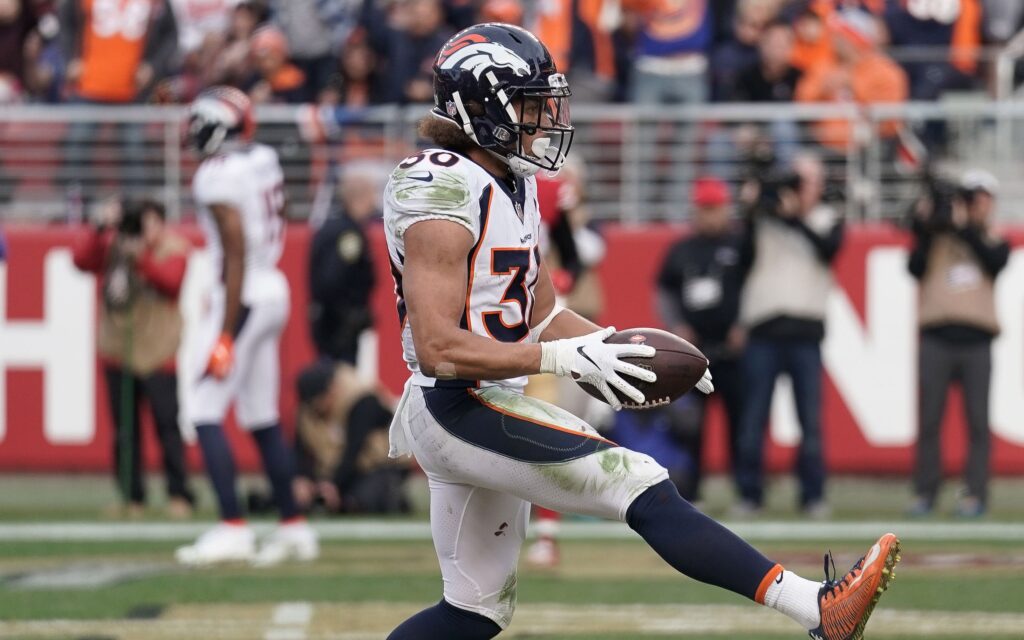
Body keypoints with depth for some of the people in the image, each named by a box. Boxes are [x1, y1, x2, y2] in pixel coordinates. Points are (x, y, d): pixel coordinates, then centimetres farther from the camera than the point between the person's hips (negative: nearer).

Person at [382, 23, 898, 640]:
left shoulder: (513, 185, 13)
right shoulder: (444, 194, -18)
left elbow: (542, 314, 21)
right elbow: (438, 347, -25)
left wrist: (618, 349, 5)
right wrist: (563, 359, -26)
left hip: (488, 407, 11)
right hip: (459, 409, -11)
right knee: (643, 489, -17)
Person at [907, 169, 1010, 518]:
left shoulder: (995, 243, 15)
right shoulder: (936, 237, 12)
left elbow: (996, 263, -6)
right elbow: (916, 268, -2)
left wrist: (967, 227, -10)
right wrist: (922, 231, -11)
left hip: (976, 341, 1)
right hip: (936, 339, -1)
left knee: (977, 420, -3)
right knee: (929, 420, -2)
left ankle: (975, 493, -2)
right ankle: (925, 492, 2)